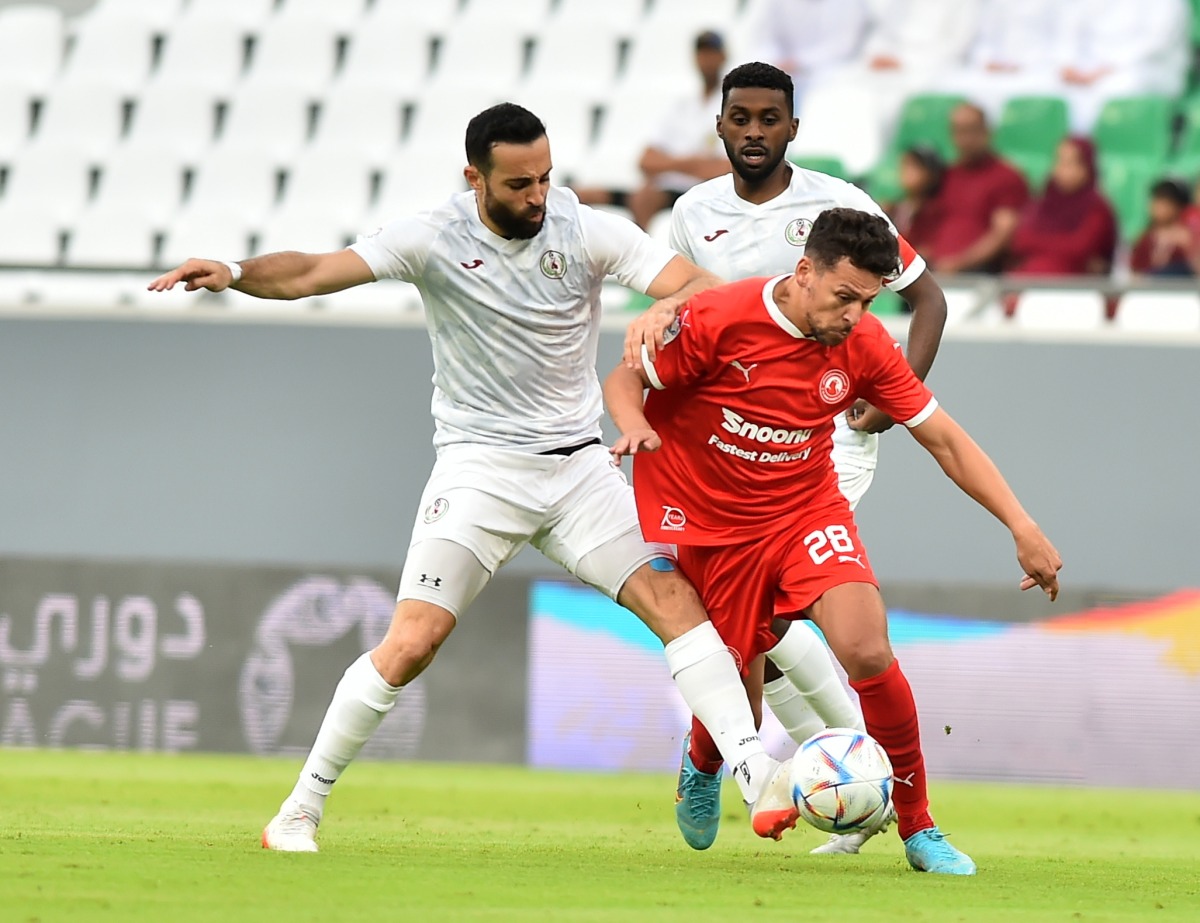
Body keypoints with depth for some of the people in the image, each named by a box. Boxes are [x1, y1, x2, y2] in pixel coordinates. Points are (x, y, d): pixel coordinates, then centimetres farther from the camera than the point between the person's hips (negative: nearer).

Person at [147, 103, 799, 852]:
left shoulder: (588, 232, -5)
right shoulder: (436, 239, -9)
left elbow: (696, 286, -14)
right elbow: (311, 273, -14)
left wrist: (670, 310, -38)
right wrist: (234, 274, -33)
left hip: (577, 466, 3)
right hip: (480, 466, -2)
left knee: (675, 599, -12)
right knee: (412, 642, -12)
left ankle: (758, 776, -9)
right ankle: (301, 811, -1)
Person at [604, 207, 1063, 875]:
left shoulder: (863, 344, -10)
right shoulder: (718, 319, -20)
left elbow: (944, 439, -5)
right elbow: (624, 381, -8)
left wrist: (1023, 527, -12)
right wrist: (634, 425, -33)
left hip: (807, 510, 2)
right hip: (711, 527, -2)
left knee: (869, 654, -22)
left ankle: (919, 828, -5)